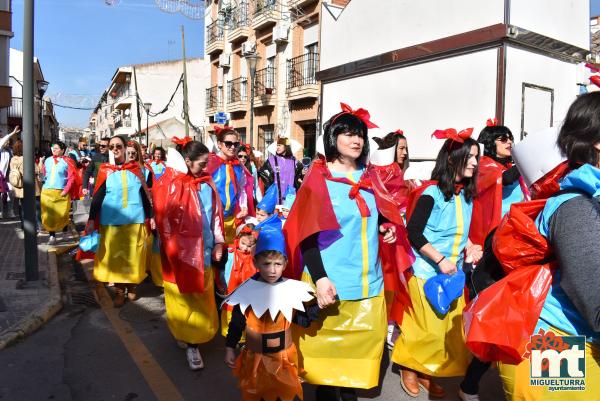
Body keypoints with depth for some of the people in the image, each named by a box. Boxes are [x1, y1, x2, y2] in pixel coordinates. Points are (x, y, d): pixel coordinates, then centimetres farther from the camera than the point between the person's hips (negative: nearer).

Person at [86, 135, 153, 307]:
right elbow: (97, 197, 2)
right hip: (111, 221, 0)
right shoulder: (105, 171, 3)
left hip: (135, 220, 1)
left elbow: (145, 194, 9)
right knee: (114, 256, 6)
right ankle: (119, 291, 16)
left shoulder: (135, 169, 6)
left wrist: (151, 216, 7)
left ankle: (132, 286, 25)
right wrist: (91, 219, -4)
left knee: (133, 255, 8)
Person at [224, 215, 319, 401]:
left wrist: (318, 305, -17)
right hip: (255, 357, 0)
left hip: (284, 357, 1)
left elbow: (303, 321, -6)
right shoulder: (247, 291, -14)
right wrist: (230, 348, -1)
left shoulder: (292, 290, -12)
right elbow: (236, 323, -4)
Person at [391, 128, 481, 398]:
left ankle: (426, 373, 28)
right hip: (427, 271, -6)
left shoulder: (467, 195, 7)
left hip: (454, 273, 7)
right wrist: (440, 260, -22)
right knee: (428, 328, 1)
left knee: (451, 329, 10)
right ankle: (408, 369, 25)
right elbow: (413, 232, -18)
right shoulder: (432, 192, -13)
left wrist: (469, 246, -2)